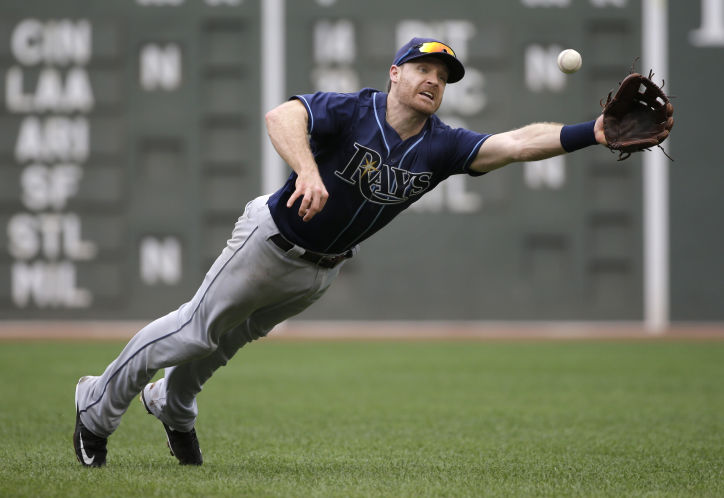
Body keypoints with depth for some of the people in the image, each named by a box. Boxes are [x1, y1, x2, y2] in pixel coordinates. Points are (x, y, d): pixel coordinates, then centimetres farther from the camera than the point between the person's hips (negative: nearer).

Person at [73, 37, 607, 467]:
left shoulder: (440, 146, -14)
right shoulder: (350, 112, -28)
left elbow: (513, 143, -25)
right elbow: (281, 116, -44)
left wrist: (589, 134, -39)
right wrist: (307, 168, -63)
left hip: (322, 269, 6)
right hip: (271, 242, -6)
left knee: (238, 333, 21)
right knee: (197, 330, 0)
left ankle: (172, 405, 47)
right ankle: (98, 406, 19)